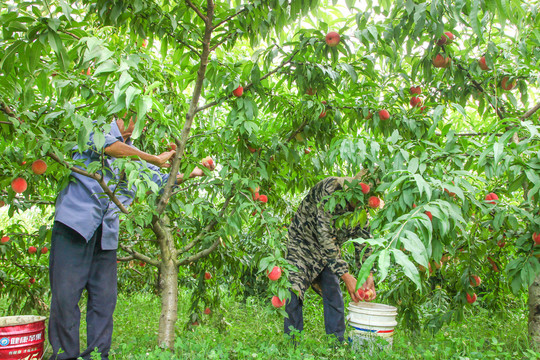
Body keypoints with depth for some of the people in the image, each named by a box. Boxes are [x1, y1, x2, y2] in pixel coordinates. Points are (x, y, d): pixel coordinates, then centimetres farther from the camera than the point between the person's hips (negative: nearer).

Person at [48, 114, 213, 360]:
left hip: (106, 233, 6)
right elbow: (107, 146, -19)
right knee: (66, 294, -4)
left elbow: (161, 179, 27)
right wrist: (156, 159, -17)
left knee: (104, 299, 4)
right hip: (76, 220, -6)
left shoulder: (134, 154, 22)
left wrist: (192, 173, 15)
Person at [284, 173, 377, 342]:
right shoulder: (331, 188, -31)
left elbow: (364, 239, -2)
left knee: (334, 295, 1)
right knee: (294, 293, -14)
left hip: (330, 250, 6)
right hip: (303, 243, -6)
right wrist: (346, 276, -32)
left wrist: (369, 275, -17)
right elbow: (325, 237, -33)